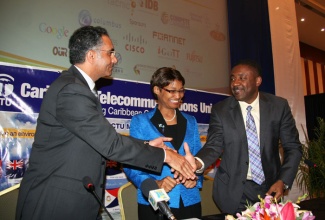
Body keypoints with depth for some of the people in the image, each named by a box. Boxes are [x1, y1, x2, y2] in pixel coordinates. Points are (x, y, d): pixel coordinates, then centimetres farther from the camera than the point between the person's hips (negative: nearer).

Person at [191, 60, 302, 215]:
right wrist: (198, 162, -32)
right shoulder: (220, 110, -7)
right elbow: (214, 145, -11)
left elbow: (292, 147, 0)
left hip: (269, 187, 2)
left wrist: (283, 181, -12)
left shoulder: (279, 106, -5)